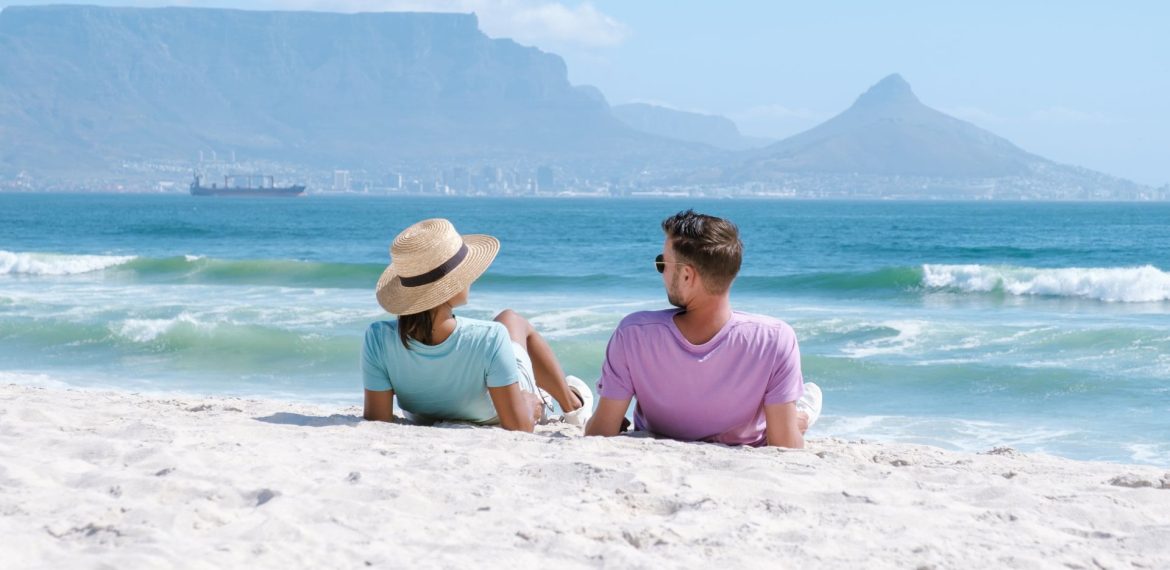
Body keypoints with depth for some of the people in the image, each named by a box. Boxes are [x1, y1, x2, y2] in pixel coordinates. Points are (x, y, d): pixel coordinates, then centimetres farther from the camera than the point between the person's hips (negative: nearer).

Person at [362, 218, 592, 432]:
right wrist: (529, 408, -13)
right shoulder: (489, 339, -43)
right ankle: (572, 404, 52)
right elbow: (519, 428, -36)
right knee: (513, 321, 29)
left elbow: (377, 421, -27)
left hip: (421, 422, 2)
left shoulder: (379, 339, -37)